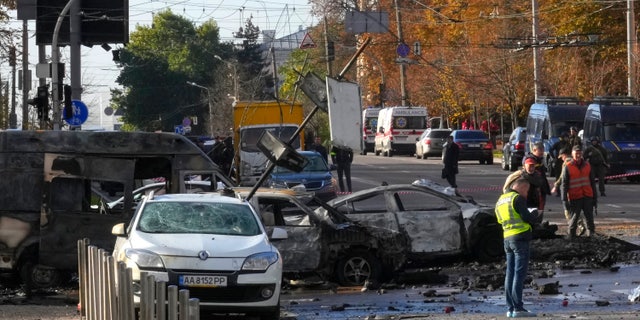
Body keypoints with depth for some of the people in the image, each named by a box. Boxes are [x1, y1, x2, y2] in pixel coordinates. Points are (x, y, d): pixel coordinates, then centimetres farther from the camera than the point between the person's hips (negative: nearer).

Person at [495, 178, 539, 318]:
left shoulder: (500, 200, 18)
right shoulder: (518, 198, -8)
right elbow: (527, 218, -15)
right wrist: (534, 213, 7)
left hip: (507, 238, 8)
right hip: (520, 238, -8)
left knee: (510, 273, 10)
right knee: (520, 273, -8)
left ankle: (510, 308, 11)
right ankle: (518, 308, -11)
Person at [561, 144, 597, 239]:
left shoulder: (587, 166, 10)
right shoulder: (568, 167, -3)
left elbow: (592, 182, 16)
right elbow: (564, 184, -3)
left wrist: (594, 197, 14)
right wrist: (564, 200, -9)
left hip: (587, 197, 3)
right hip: (574, 198, -3)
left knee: (589, 218, 5)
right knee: (573, 218, 0)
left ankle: (591, 234, 13)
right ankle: (571, 236, 6)